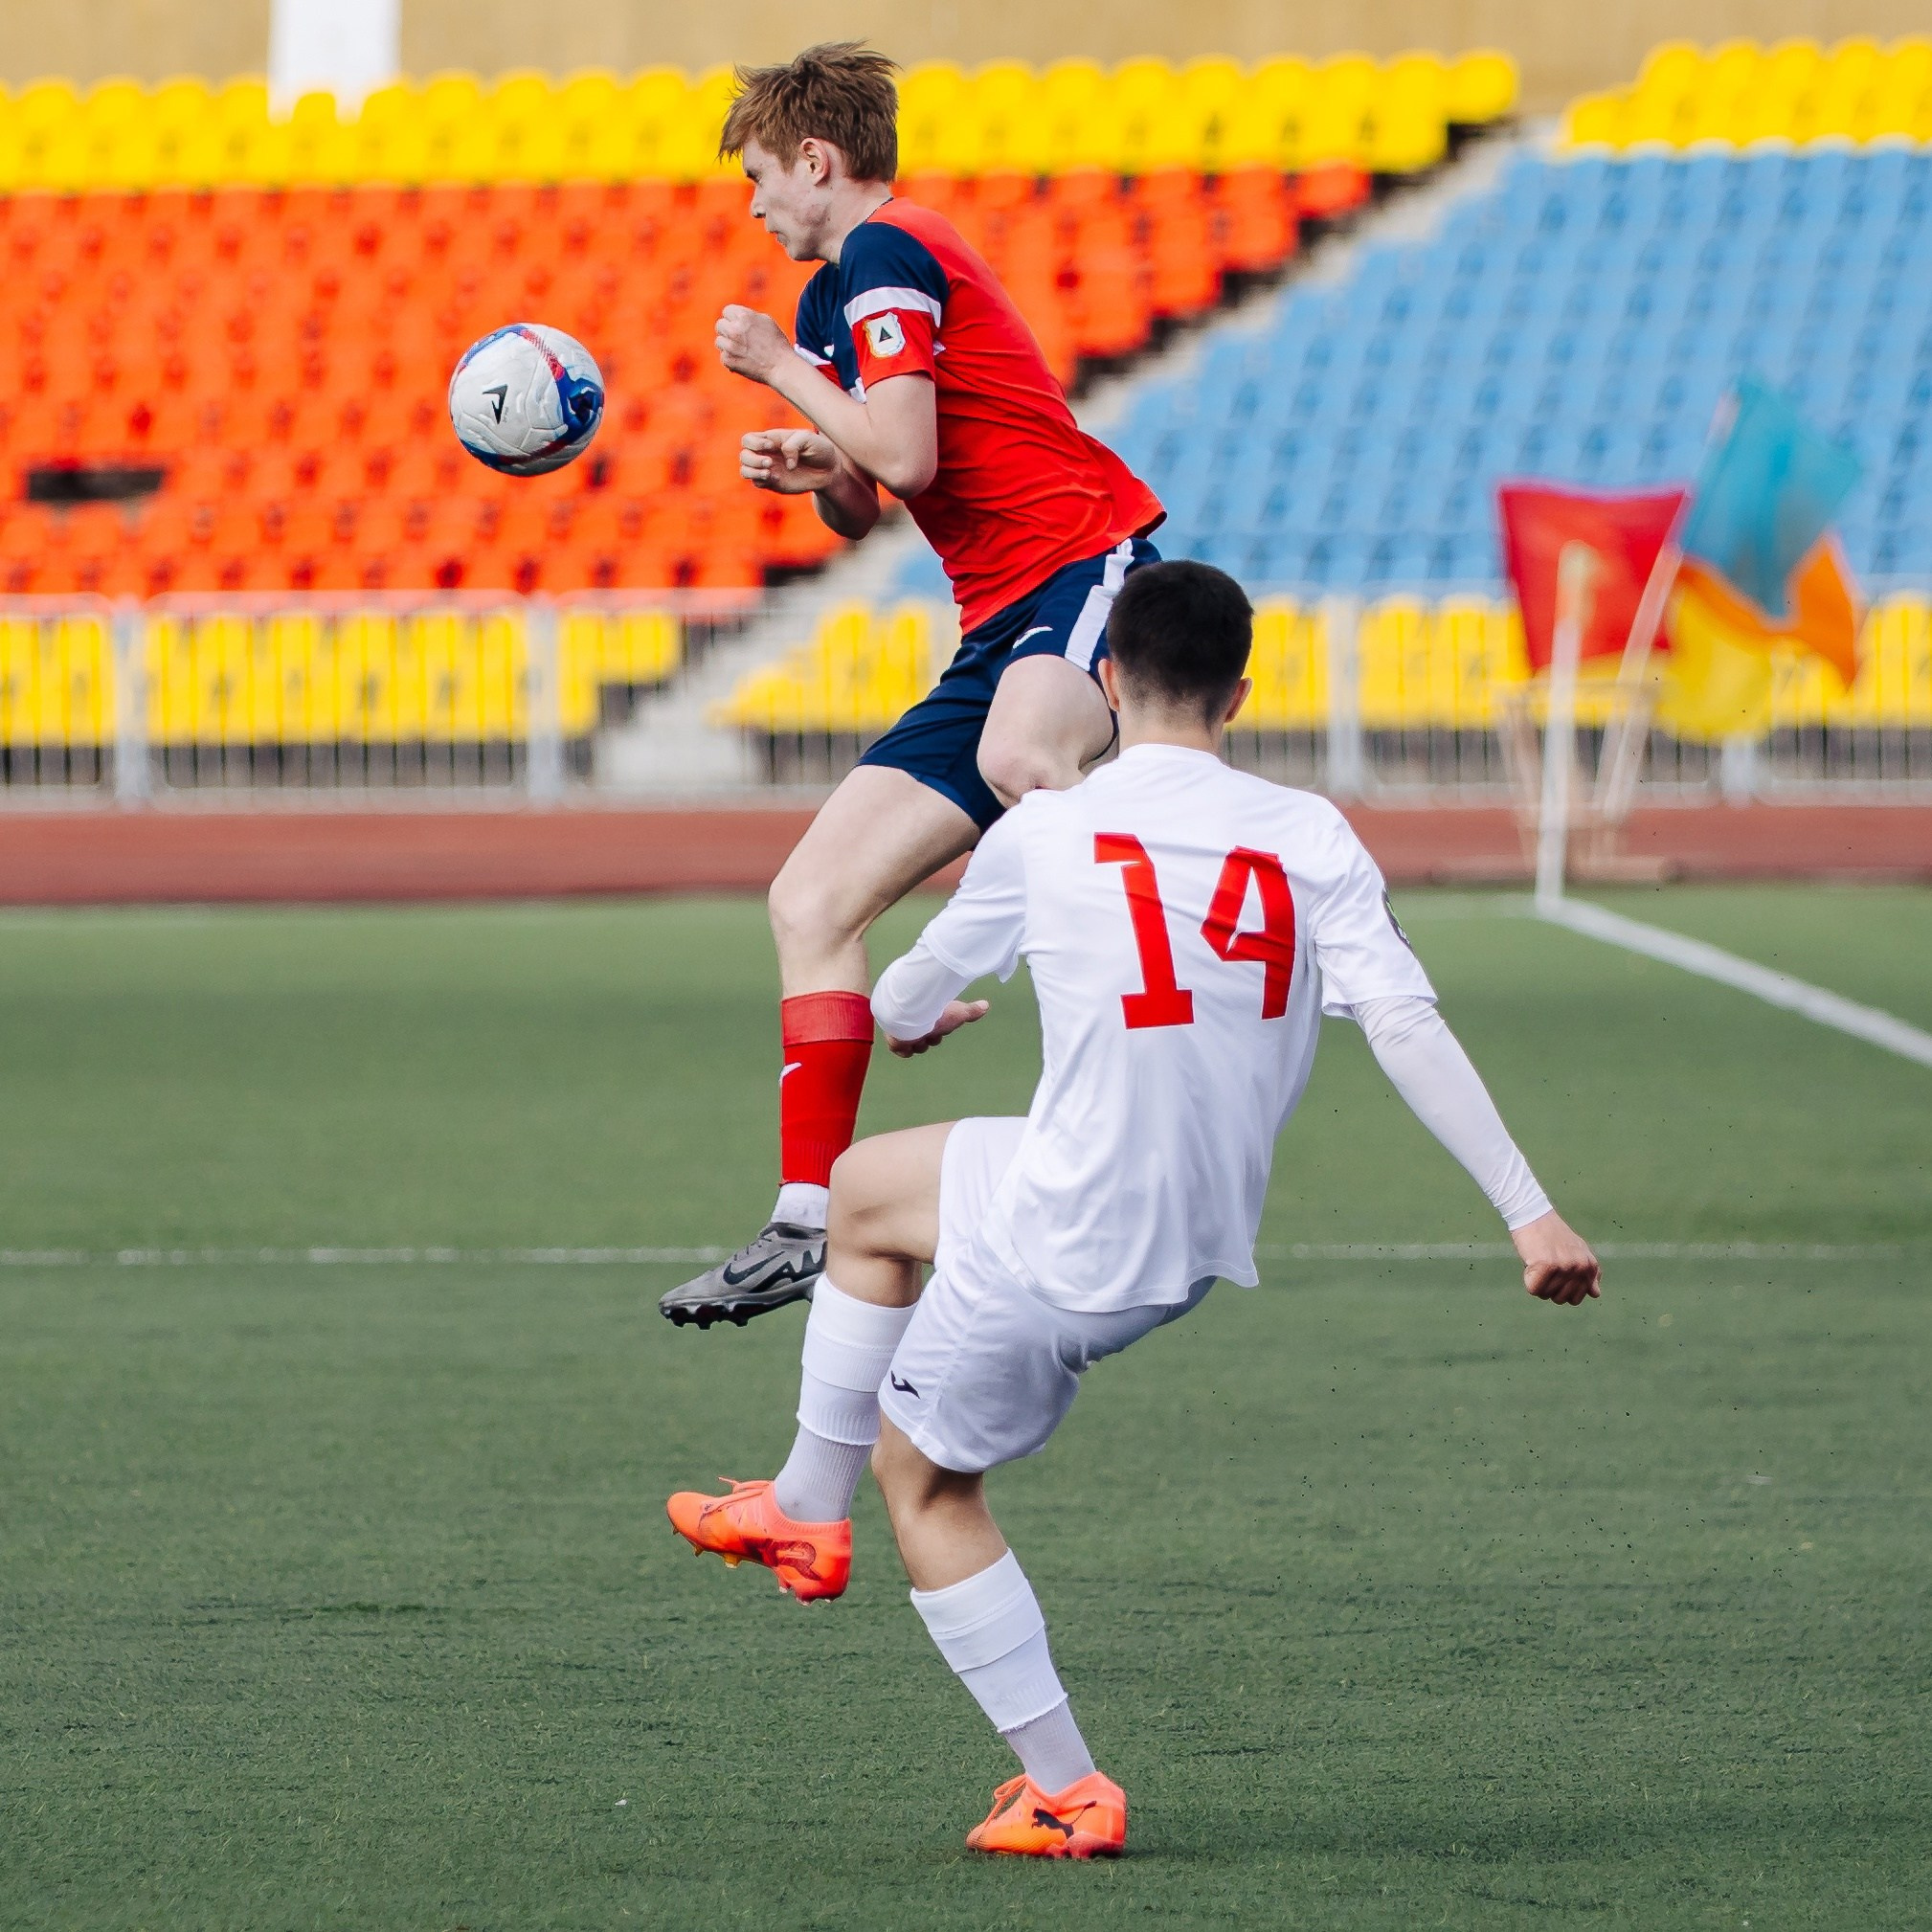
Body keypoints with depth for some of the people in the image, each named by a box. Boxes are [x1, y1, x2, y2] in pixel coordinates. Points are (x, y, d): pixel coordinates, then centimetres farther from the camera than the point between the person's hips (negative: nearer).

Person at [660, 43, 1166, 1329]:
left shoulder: (888, 251, -7)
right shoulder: (836, 293, 23)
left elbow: (907, 453, -19)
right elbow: (864, 503, 32)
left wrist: (783, 369, -4)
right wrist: (813, 472, 9)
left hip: (1088, 571, -10)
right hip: (1005, 630, 10)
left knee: (1018, 757, -44)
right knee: (812, 905, 4)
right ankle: (808, 1225, 5)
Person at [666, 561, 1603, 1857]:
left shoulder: (1044, 835, -12)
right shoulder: (1310, 840, -6)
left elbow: (920, 992, 7)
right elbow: (1408, 1028, -16)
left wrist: (908, 1017, 33)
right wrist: (1530, 1213, -16)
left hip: (1057, 1254, -7)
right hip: (1201, 1248, 7)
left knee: (926, 1480, 18)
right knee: (867, 1188, 29)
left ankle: (1067, 1794, 16)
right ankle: (807, 1514, 40)